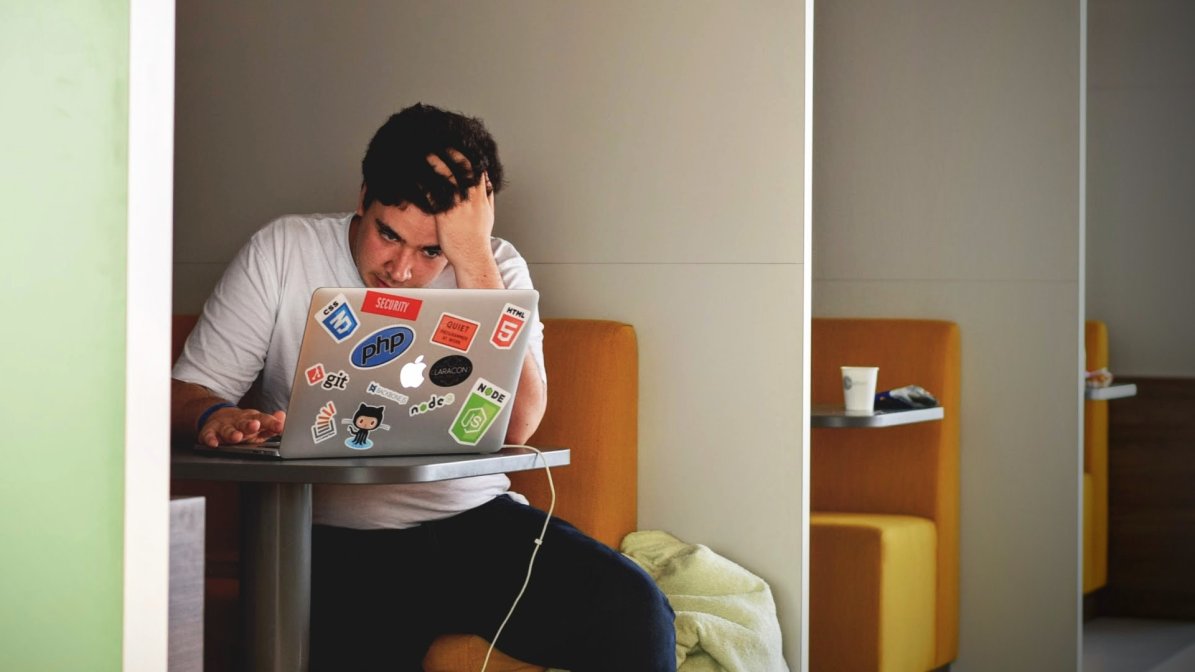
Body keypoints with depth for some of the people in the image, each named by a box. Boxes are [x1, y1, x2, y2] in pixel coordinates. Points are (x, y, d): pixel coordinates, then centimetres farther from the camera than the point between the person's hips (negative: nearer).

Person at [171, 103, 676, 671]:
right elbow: (187, 390, 4)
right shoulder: (282, 252, 4)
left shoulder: (495, 269, 5)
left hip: (476, 522, 2)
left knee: (635, 612, -22)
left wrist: (473, 259, -15)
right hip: (337, 543, -2)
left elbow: (514, 427, -11)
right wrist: (215, 417, -22)